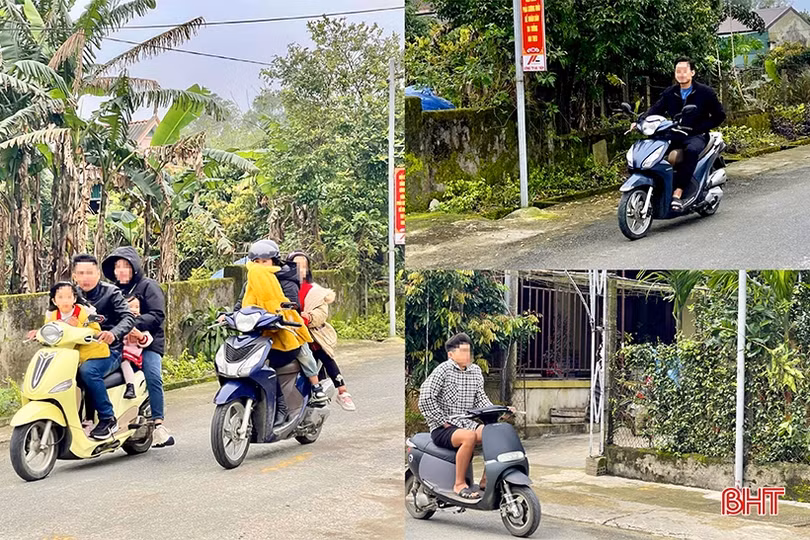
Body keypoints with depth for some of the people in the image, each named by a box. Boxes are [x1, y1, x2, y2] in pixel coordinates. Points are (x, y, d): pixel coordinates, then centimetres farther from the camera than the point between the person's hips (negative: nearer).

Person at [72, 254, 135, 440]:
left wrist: (114, 333, -32)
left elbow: (128, 318, -12)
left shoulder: (111, 292, -1)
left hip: (108, 350, -6)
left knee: (87, 370, -35)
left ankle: (108, 418, -22)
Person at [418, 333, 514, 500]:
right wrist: (443, 422, -15)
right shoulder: (443, 370, -9)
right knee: (469, 436, -35)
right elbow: (425, 398, -15)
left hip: (466, 424, 7)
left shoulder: (475, 372, 11)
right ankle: (459, 484, -23)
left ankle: (486, 480, -3)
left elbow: (480, 399, 10)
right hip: (442, 429, -7)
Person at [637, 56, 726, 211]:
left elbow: (719, 115, 2)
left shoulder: (705, 92, 1)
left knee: (691, 151, -40)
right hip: (675, 135, 5)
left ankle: (678, 194, -44)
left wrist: (699, 128, -10)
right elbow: (655, 110, 7)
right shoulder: (670, 93, 13)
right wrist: (640, 121, -14)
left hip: (697, 136, -5)